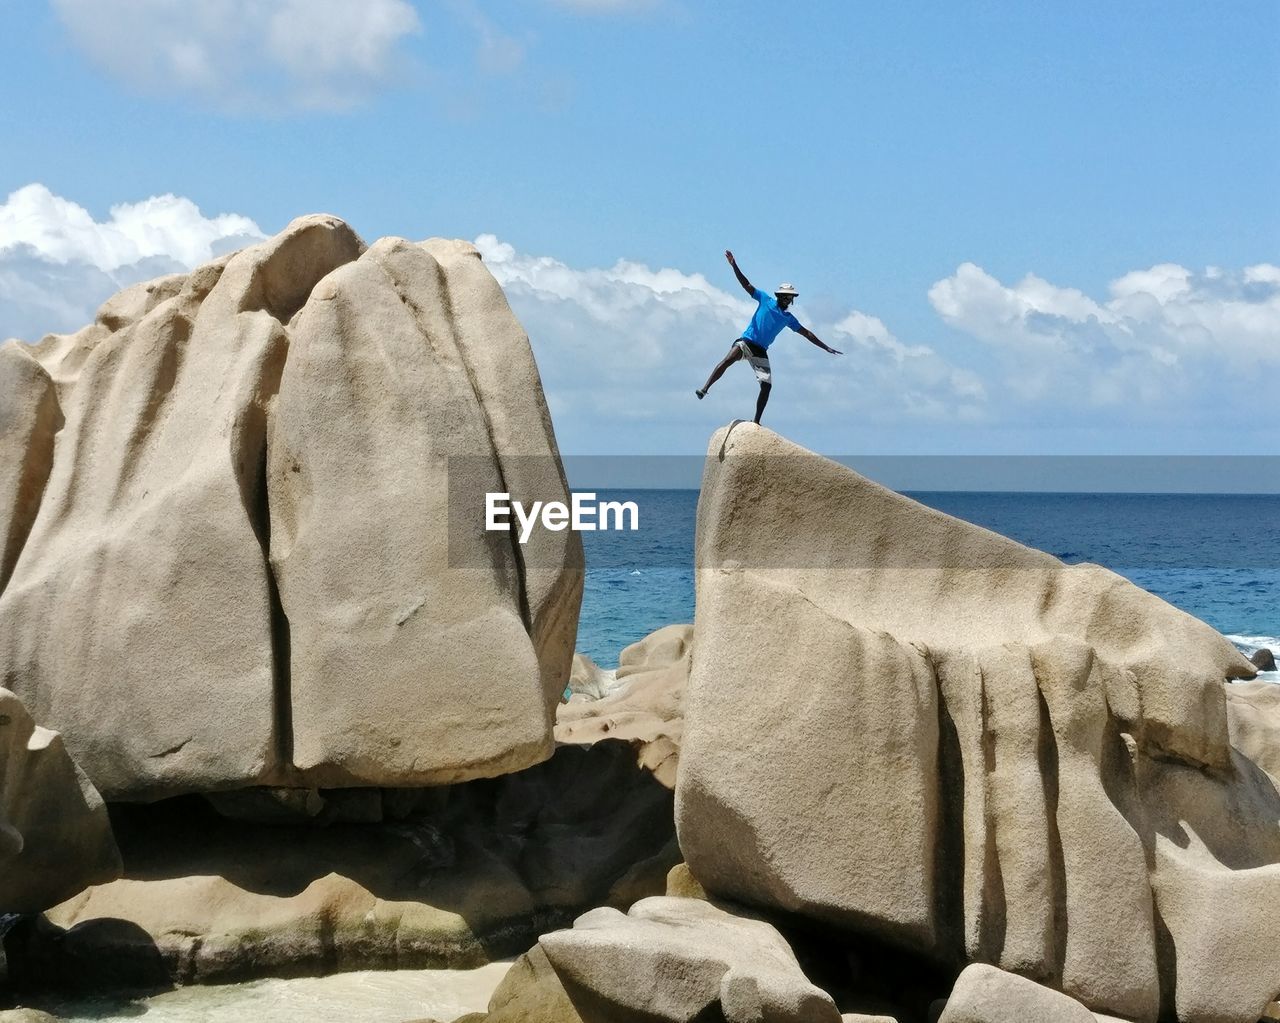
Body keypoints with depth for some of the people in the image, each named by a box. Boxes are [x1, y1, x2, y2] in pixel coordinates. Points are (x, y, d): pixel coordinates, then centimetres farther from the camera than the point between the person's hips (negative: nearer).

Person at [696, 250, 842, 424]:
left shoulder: (788, 318, 15)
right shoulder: (765, 300, 6)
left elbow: (806, 333, 20)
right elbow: (747, 285, 0)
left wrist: (825, 347, 19)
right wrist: (734, 266, -11)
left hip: (761, 351, 4)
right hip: (747, 342, -4)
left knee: (767, 385, -5)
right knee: (727, 360, -34)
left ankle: (756, 421, 6)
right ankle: (705, 388, -38)